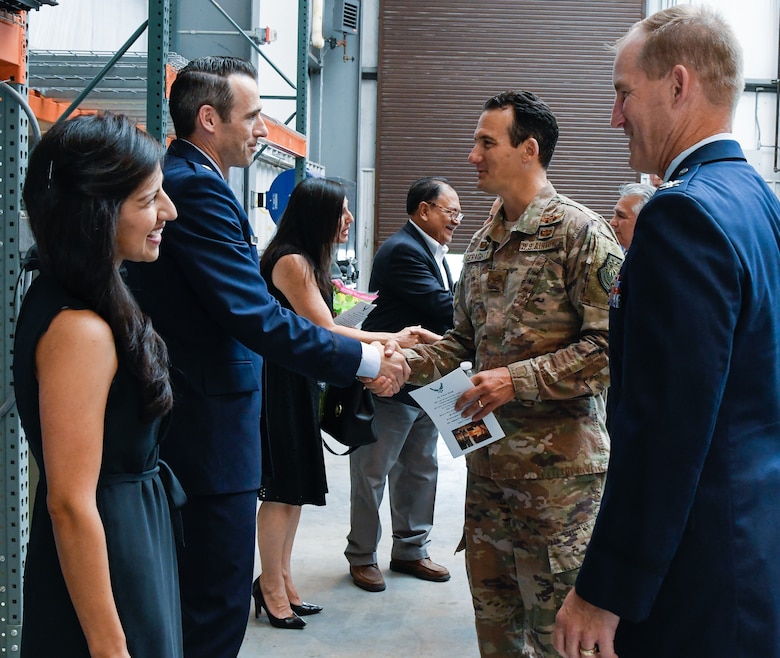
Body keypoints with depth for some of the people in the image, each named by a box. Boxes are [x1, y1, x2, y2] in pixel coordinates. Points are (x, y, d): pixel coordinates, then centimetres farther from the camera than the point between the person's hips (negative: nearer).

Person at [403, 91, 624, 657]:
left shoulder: (581, 233, -11)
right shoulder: (483, 244, 13)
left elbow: (612, 345, -17)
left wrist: (518, 380, -21)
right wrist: (407, 365, 4)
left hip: (557, 462, -7)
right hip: (488, 460, 7)